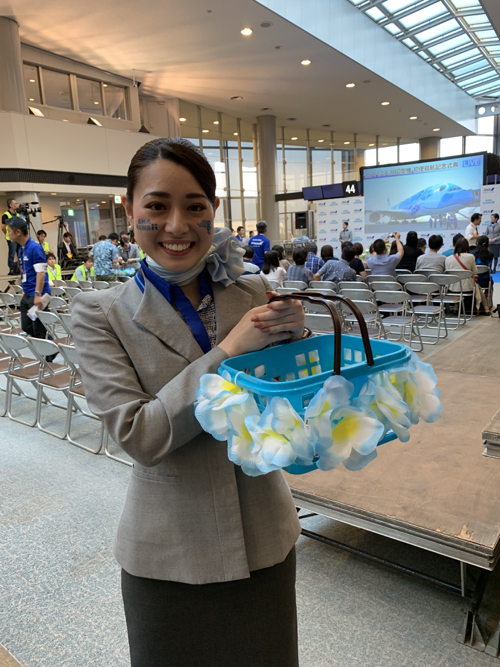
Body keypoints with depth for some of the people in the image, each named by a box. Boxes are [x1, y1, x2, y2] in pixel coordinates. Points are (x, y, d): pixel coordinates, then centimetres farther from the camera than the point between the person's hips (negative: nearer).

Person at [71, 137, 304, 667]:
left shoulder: (256, 293, -6)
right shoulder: (100, 314, -12)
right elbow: (140, 437, -19)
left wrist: (294, 334, -20)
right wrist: (229, 349, -25)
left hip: (265, 540, 3)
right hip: (170, 558, -2)